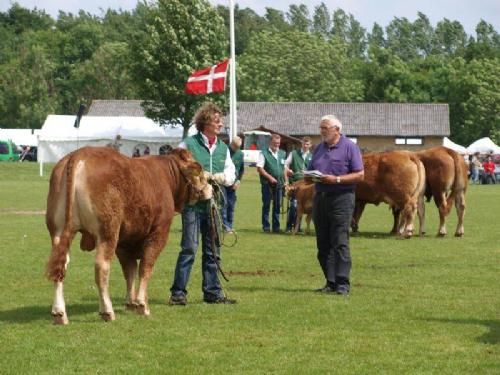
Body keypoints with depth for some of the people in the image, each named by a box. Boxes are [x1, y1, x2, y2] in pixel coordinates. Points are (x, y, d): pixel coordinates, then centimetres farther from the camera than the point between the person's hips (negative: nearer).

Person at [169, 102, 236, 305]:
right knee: (189, 248, -8)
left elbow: (230, 175, 11)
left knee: (213, 250, 9)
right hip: (192, 202, -5)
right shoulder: (188, 144, -1)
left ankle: (212, 292, 17)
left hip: (214, 203, 6)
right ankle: (178, 292, -4)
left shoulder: (223, 148, 15)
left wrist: (216, 176, -9)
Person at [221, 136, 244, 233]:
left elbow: (242, 169, 15)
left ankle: (230, 225, 11)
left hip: (233, 183, 4)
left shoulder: (240, 154, 7)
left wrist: (239, 180, 3)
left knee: (231, 204, 6)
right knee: (224, 203, -10)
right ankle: (225, 224, -10)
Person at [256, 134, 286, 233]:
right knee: (266, 205, -1)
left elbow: (284, 168, 20)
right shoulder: (264, 153, -3)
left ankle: (276, 226, 12)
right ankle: (266, 226, 3)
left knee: (277, 205, 6)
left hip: (279, 184, 5)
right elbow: (259, 168, -9)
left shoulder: (282, 154, 14)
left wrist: (286, 181, 12)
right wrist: (270, 177, -15)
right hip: (267, 183, -5)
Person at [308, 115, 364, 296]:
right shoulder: (319, 148, 17)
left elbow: (360, 175, -7)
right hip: (320, 197, 7)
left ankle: (343, 284, -10)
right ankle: (330, 282, 11)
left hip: (341, 198, -7)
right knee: (323, 244, 6)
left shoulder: (349, 147, -2)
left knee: (340, 243, -10)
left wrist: (336, 179, -17)